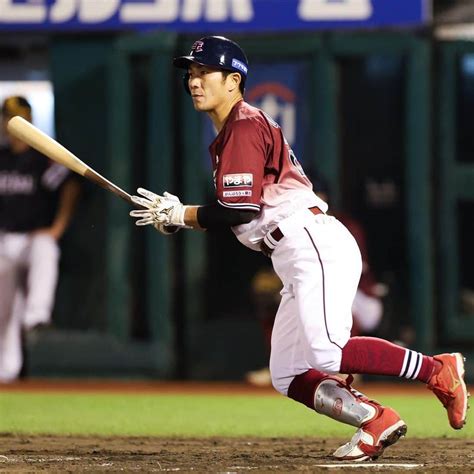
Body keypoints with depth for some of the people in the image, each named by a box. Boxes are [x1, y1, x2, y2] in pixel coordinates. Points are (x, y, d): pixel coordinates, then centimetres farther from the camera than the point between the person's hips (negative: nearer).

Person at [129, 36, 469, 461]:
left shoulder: (245, 127, -6)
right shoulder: (228, 134, 25)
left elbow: (241, 209, -16)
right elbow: (240, 214, 21)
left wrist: (181, 215, -4)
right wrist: (175, 215, 11)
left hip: (315, 246, -10)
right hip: (297, 264, 10)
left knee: (325, 354, -25)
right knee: (287, 377, 4)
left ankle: (437, 370, -19)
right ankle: (375, 421, -1)